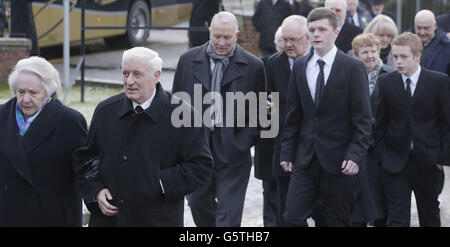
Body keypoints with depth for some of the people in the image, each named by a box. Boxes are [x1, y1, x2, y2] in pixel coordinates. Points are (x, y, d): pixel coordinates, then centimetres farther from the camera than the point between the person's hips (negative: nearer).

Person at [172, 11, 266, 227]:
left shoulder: (253, 66, -3)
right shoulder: (188, 60, 3)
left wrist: (247, 140, -8)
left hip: (233, 151, -3)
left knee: (229, 213, -1)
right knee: (197, 202, 15)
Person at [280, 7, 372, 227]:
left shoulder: (353, 68, -5)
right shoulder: (299, 67, 9)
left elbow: (362, 118, -6)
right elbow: (293, 114, 13)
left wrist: (356, 155, -15)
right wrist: (287, 151, 8)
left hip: (338, 161, -4)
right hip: (305, 159, 4)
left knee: (338, 222, 5)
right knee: (292, 219, -3)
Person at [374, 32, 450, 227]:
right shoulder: (386, 82, 1)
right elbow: (380, 122, 5)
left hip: (427, 160, 0)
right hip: (395, 160, 0)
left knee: (430, 214, 16)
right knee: (397, 217, -4)